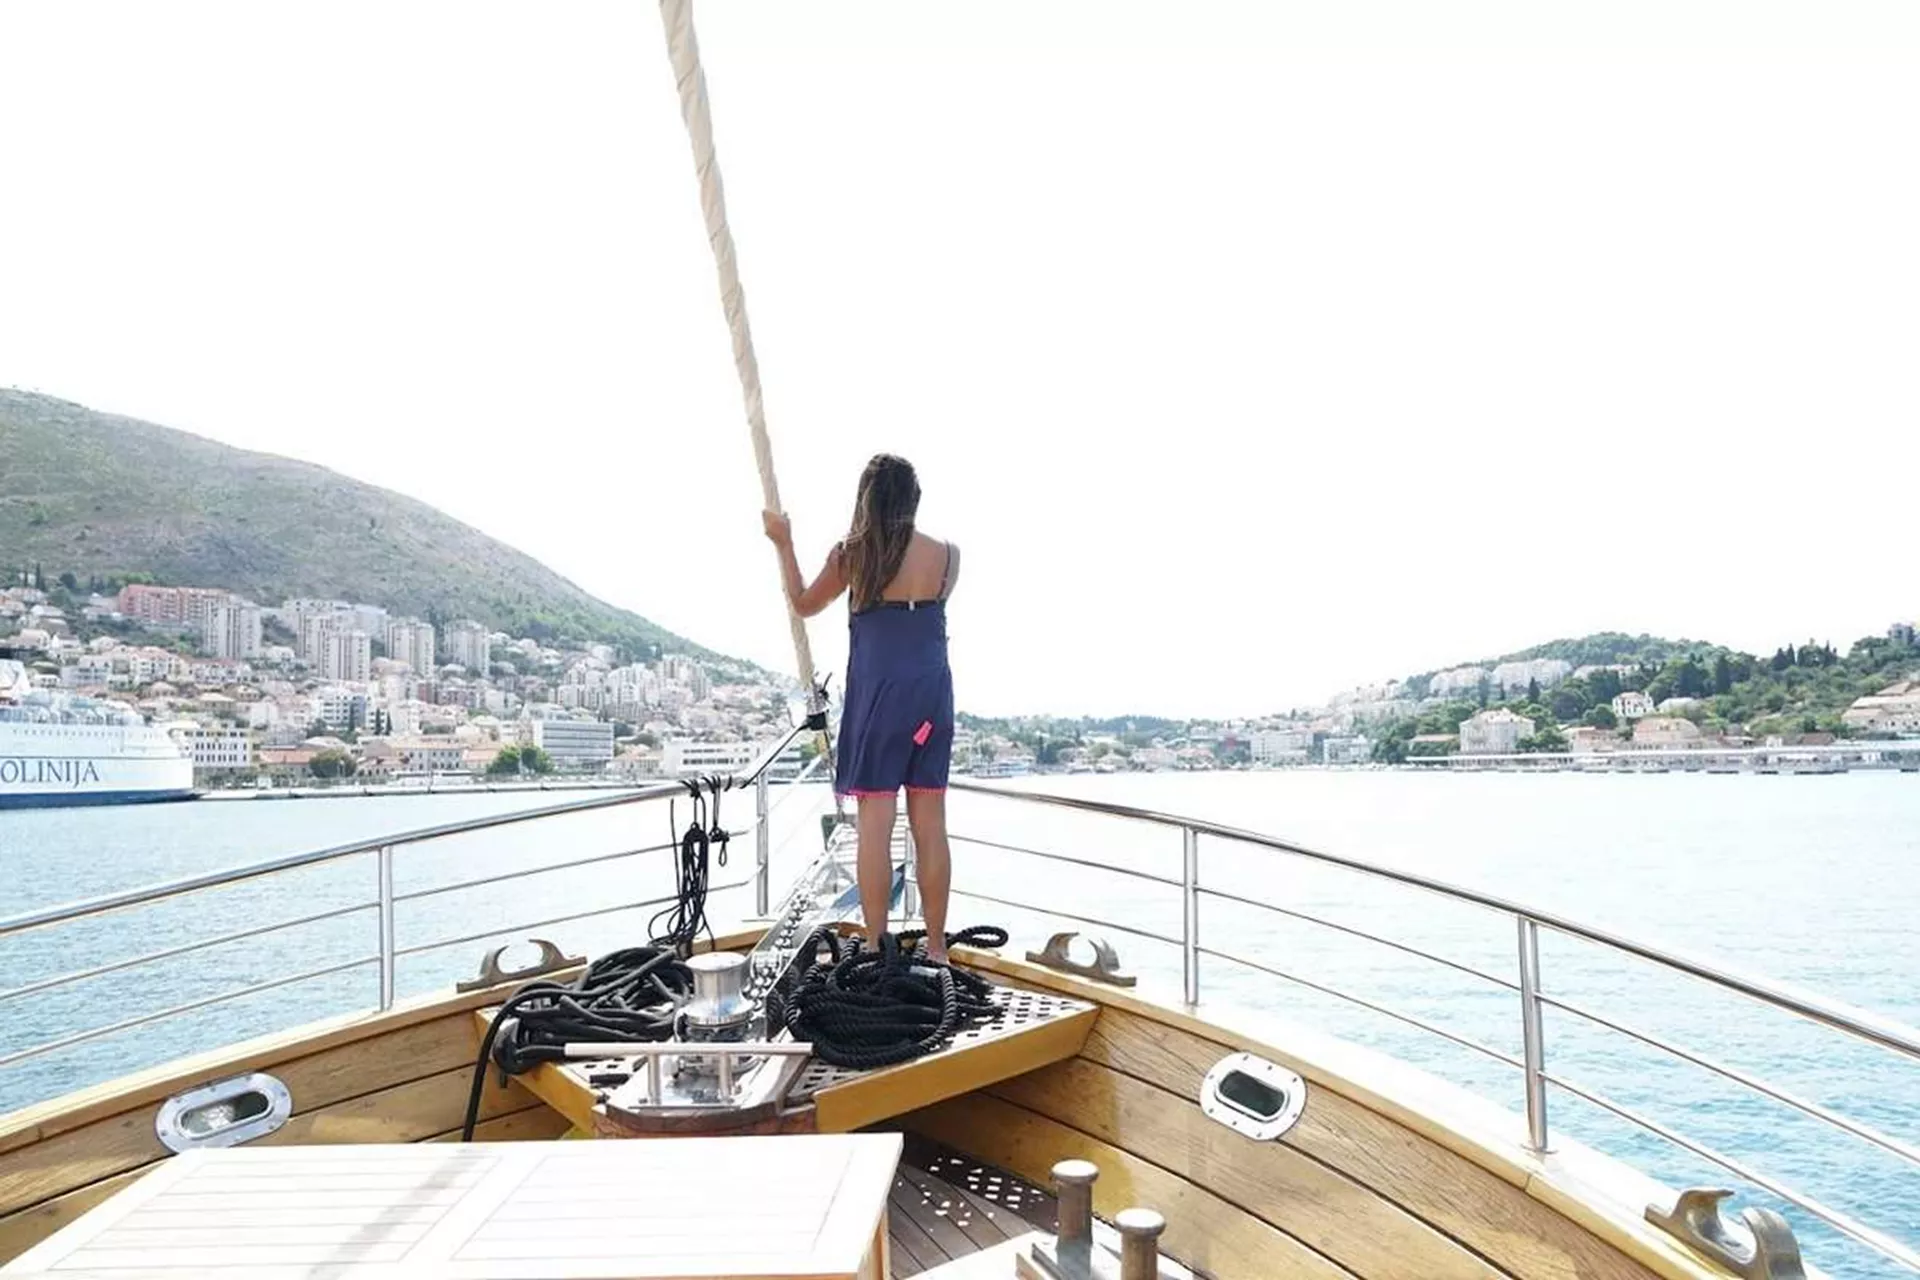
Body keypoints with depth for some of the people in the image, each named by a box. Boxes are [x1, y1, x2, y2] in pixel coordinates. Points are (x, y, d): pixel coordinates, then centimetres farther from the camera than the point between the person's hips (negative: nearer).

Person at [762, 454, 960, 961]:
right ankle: (936, 948, 13)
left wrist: (783, 544, 23)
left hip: (877, 694, -2)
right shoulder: (947, 555, 2)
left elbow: (803, 604, 11)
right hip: (933, 694, 3)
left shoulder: (852, 553, -4)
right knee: (930, 825, 7)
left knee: (874, 824, 1)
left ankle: (876, 950, 4)